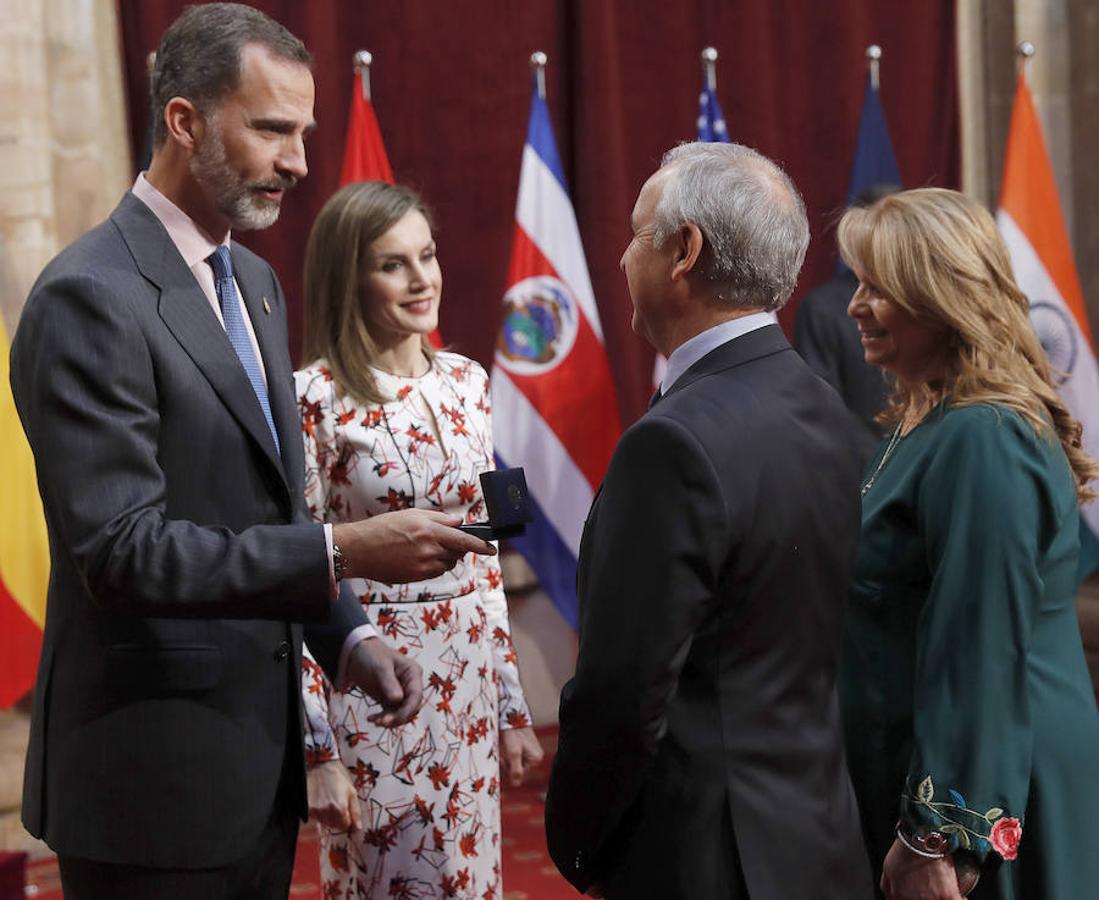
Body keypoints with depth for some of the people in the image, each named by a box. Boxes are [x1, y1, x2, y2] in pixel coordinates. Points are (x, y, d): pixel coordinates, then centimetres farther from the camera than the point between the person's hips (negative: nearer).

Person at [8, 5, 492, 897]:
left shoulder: (255, 281, 12)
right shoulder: (91, 298, -16)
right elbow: (120, 549, -23)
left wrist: (349, 638, 3)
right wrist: (344, 551, -26)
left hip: (261, 758, 8)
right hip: (155, 781, -8)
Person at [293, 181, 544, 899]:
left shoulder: (467, 382, 5)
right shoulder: (316, 400, -12)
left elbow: (483, 554, 11)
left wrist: (511, 706, 12)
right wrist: (319, 750, -14)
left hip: (468, 690, 5)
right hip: (372, 694, -5)